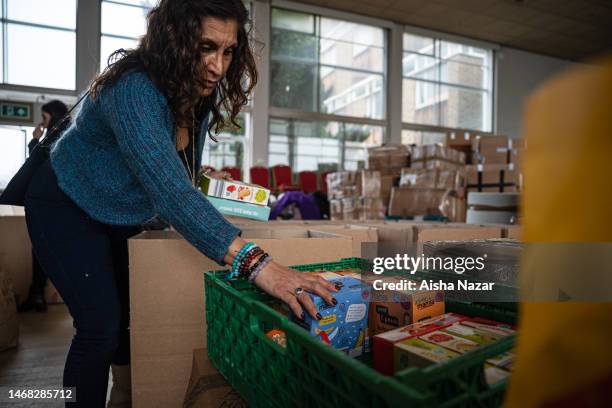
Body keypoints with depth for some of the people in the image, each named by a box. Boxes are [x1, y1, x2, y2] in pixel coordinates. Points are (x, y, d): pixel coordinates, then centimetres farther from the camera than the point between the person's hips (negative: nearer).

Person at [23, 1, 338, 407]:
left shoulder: (202, 92, -12)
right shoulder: (134, 90, -36)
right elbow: (168, 186, -50)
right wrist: (254, 262, -58)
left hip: (126, 216, 7)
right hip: (69, 209, -6)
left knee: (135, 315, 14)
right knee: (102, 326, -10)